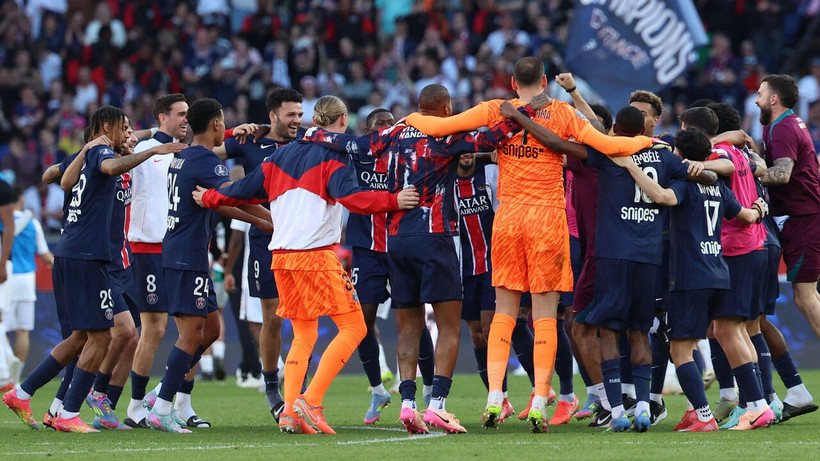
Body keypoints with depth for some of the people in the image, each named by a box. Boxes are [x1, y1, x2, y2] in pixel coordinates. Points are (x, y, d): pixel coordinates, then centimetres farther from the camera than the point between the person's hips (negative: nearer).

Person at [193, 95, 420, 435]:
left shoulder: (282, 155, 17)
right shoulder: (333, 155, -2)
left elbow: (246, 188, 23)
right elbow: (349, 196, -20)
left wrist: (208, 199, 39)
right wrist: (392, 201, -25)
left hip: (281, 255, 7)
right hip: (316, 254, -7)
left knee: (304, 336, 16)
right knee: (353, 328, -4)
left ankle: (289, 412, 1)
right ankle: (311, 402, -17)